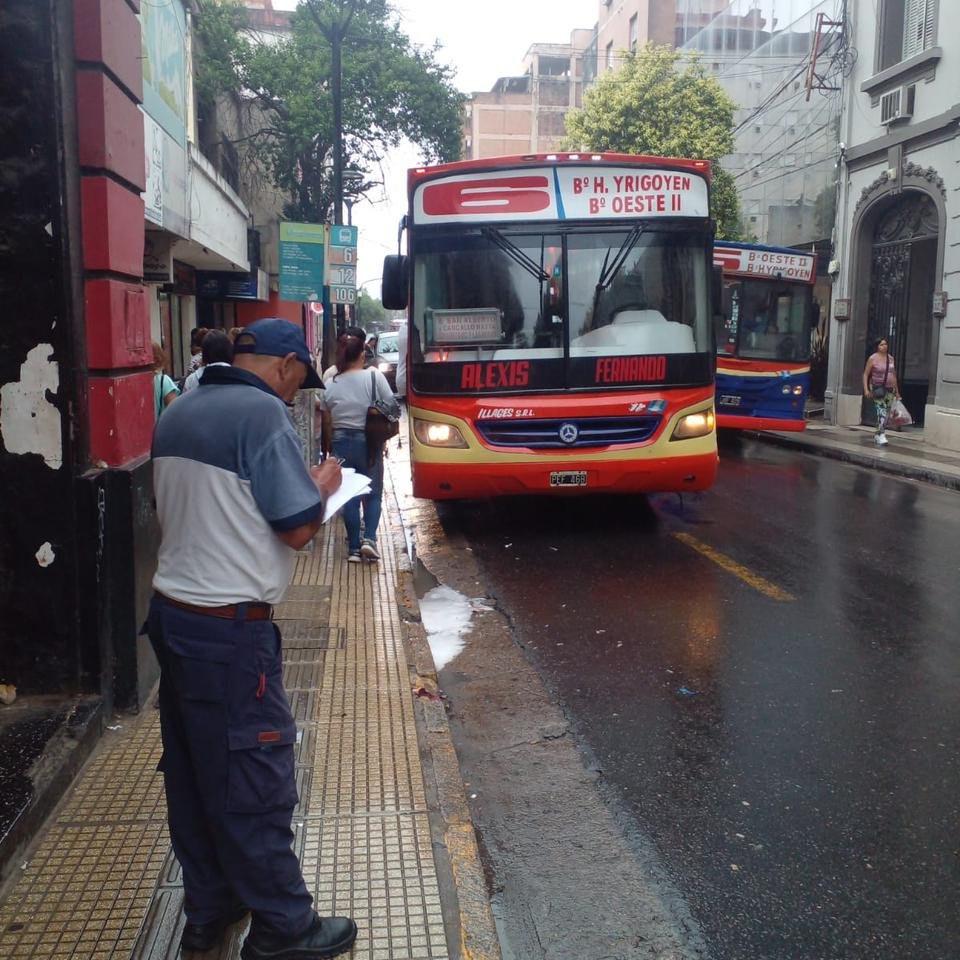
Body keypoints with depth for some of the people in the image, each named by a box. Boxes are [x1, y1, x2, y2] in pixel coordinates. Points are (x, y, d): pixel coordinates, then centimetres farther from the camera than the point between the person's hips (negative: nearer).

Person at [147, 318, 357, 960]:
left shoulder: (180, 413, 10)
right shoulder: (264, 414, -15)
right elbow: (300, 528, -16)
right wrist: (323, 485, 4)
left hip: (171, 612, 9)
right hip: (230, 629, -9)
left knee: (193, 773, 18)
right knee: (255, 780, 3)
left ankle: (208, 908, 33)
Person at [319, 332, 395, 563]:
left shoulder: (329, 385, 0)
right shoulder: (374, 376, -8)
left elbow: (327, 423, 5)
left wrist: (329, 449, 18)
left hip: (341, 444, 2)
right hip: (368, 442, -2)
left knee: (349, 497, 9)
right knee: (373, 494, 11)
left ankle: (354, 548, 10)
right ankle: (369, 538, -7)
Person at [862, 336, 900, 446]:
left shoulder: (890, 358, 11)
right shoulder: (873, 358, -5)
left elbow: (894, 375, 18)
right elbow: (866, 374, -3)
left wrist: (897, 391, 18)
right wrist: (866, 389, -12)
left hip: (890, 389, 6)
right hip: (878, 389, -6)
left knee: (886, 413, 6)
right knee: (881, 411, -18)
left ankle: (877, 435, 17)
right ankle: (881, 435, -20)